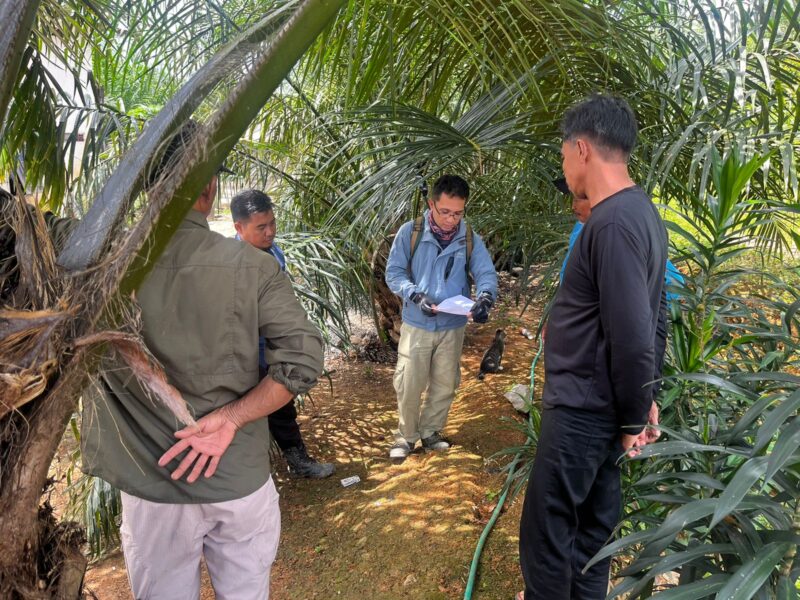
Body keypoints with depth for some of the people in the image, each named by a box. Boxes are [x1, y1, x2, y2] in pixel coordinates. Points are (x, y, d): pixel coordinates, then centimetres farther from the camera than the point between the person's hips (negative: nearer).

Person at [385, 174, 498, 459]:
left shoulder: (470, 239, -4)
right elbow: (393, 272, -9)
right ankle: (406, 435, 27)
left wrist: (485, 297, -31)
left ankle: (430, 432, 35)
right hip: (417, 325, -2)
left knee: (445, 385, 15)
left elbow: (486, 273, -8)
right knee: (409, 384, 5)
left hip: (453, 327, 3)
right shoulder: (410, 232, -10)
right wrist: (416, 296, -26)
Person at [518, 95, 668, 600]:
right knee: (593, 522, 21)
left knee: (545, 533, 5)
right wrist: (645, 398, 16)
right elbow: (653, 322, 14)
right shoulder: (643, 213, 9)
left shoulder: (613, 223, -23)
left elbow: (632, 336, -25)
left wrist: (633, 418, -12)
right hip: (604, 407, 10)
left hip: (582, 410, -10)